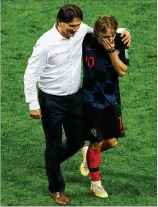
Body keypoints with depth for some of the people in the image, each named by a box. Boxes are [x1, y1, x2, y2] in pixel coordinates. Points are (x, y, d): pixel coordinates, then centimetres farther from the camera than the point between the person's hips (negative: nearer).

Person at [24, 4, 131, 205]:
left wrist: (122, 32, -5)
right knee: (54, 144, 8)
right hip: (52, 101, -6)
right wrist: (33, 104, -21)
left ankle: (52, 163, 46)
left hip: (75, 97, 6)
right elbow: (31, 74, -18)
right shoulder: (46, 43, -23)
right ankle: (56, 189, 27)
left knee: (77, 141, 16)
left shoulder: (80, 30, -7)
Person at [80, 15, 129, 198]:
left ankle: (88, 152, 41)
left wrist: (112, 51, -26)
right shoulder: (87, 41, -17)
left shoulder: (119, 43, -12)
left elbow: (122, 71, -16)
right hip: (92, 100, -3)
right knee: (97, 143, 5)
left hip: (112, 100, 3)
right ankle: (95, 183, 23)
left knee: (112, 142, 9)